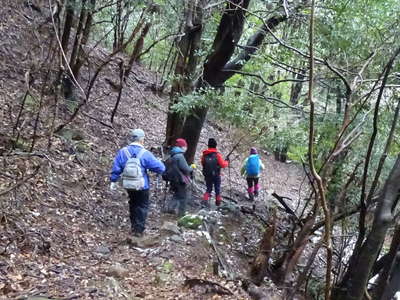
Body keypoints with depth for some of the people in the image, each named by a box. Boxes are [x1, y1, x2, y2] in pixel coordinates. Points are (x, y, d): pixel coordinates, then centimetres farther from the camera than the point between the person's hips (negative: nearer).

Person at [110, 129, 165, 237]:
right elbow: (160, 168, -15)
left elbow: (116, 168, -3)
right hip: (142, 186, -4)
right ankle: (139, 230, 8)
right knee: (142, 206, 10)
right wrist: (149, 167, 5)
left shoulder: (123, 152, -7)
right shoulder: (145, 154, -17)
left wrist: (113, 181, 8)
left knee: (133, 204, 22)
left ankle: (133, 227, 33)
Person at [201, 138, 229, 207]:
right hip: (216, 175, -3)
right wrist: (227, 162, 8)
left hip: (207, 175, 3)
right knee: (217, 189, 14)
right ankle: (218, 202, 23)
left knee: (209, 188, 15)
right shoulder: (217, 154, -14)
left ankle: (205, 199, -5)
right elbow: (223, 164, -11)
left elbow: (203, 164, 8)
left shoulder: (204, 155, -3)